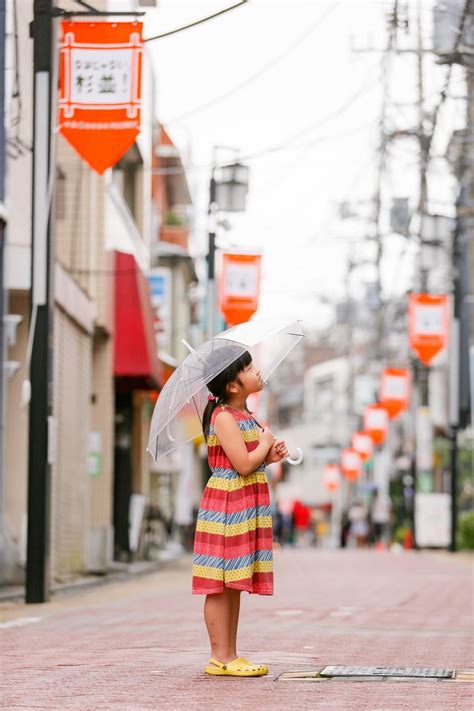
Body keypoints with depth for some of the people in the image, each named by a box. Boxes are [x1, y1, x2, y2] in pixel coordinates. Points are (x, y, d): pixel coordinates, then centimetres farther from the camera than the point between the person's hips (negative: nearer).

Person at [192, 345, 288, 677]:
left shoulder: (245, 417, 16)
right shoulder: (224, 417, -14)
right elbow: (243, 464, -21)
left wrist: (270, 455, 5)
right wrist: (266, 443, -5)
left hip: (248, 507, 10)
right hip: (228, 506, -10)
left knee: (234, 584, 11)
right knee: (221, 584, -6)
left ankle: (230, 655, 14)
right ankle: (220, 657, -4)